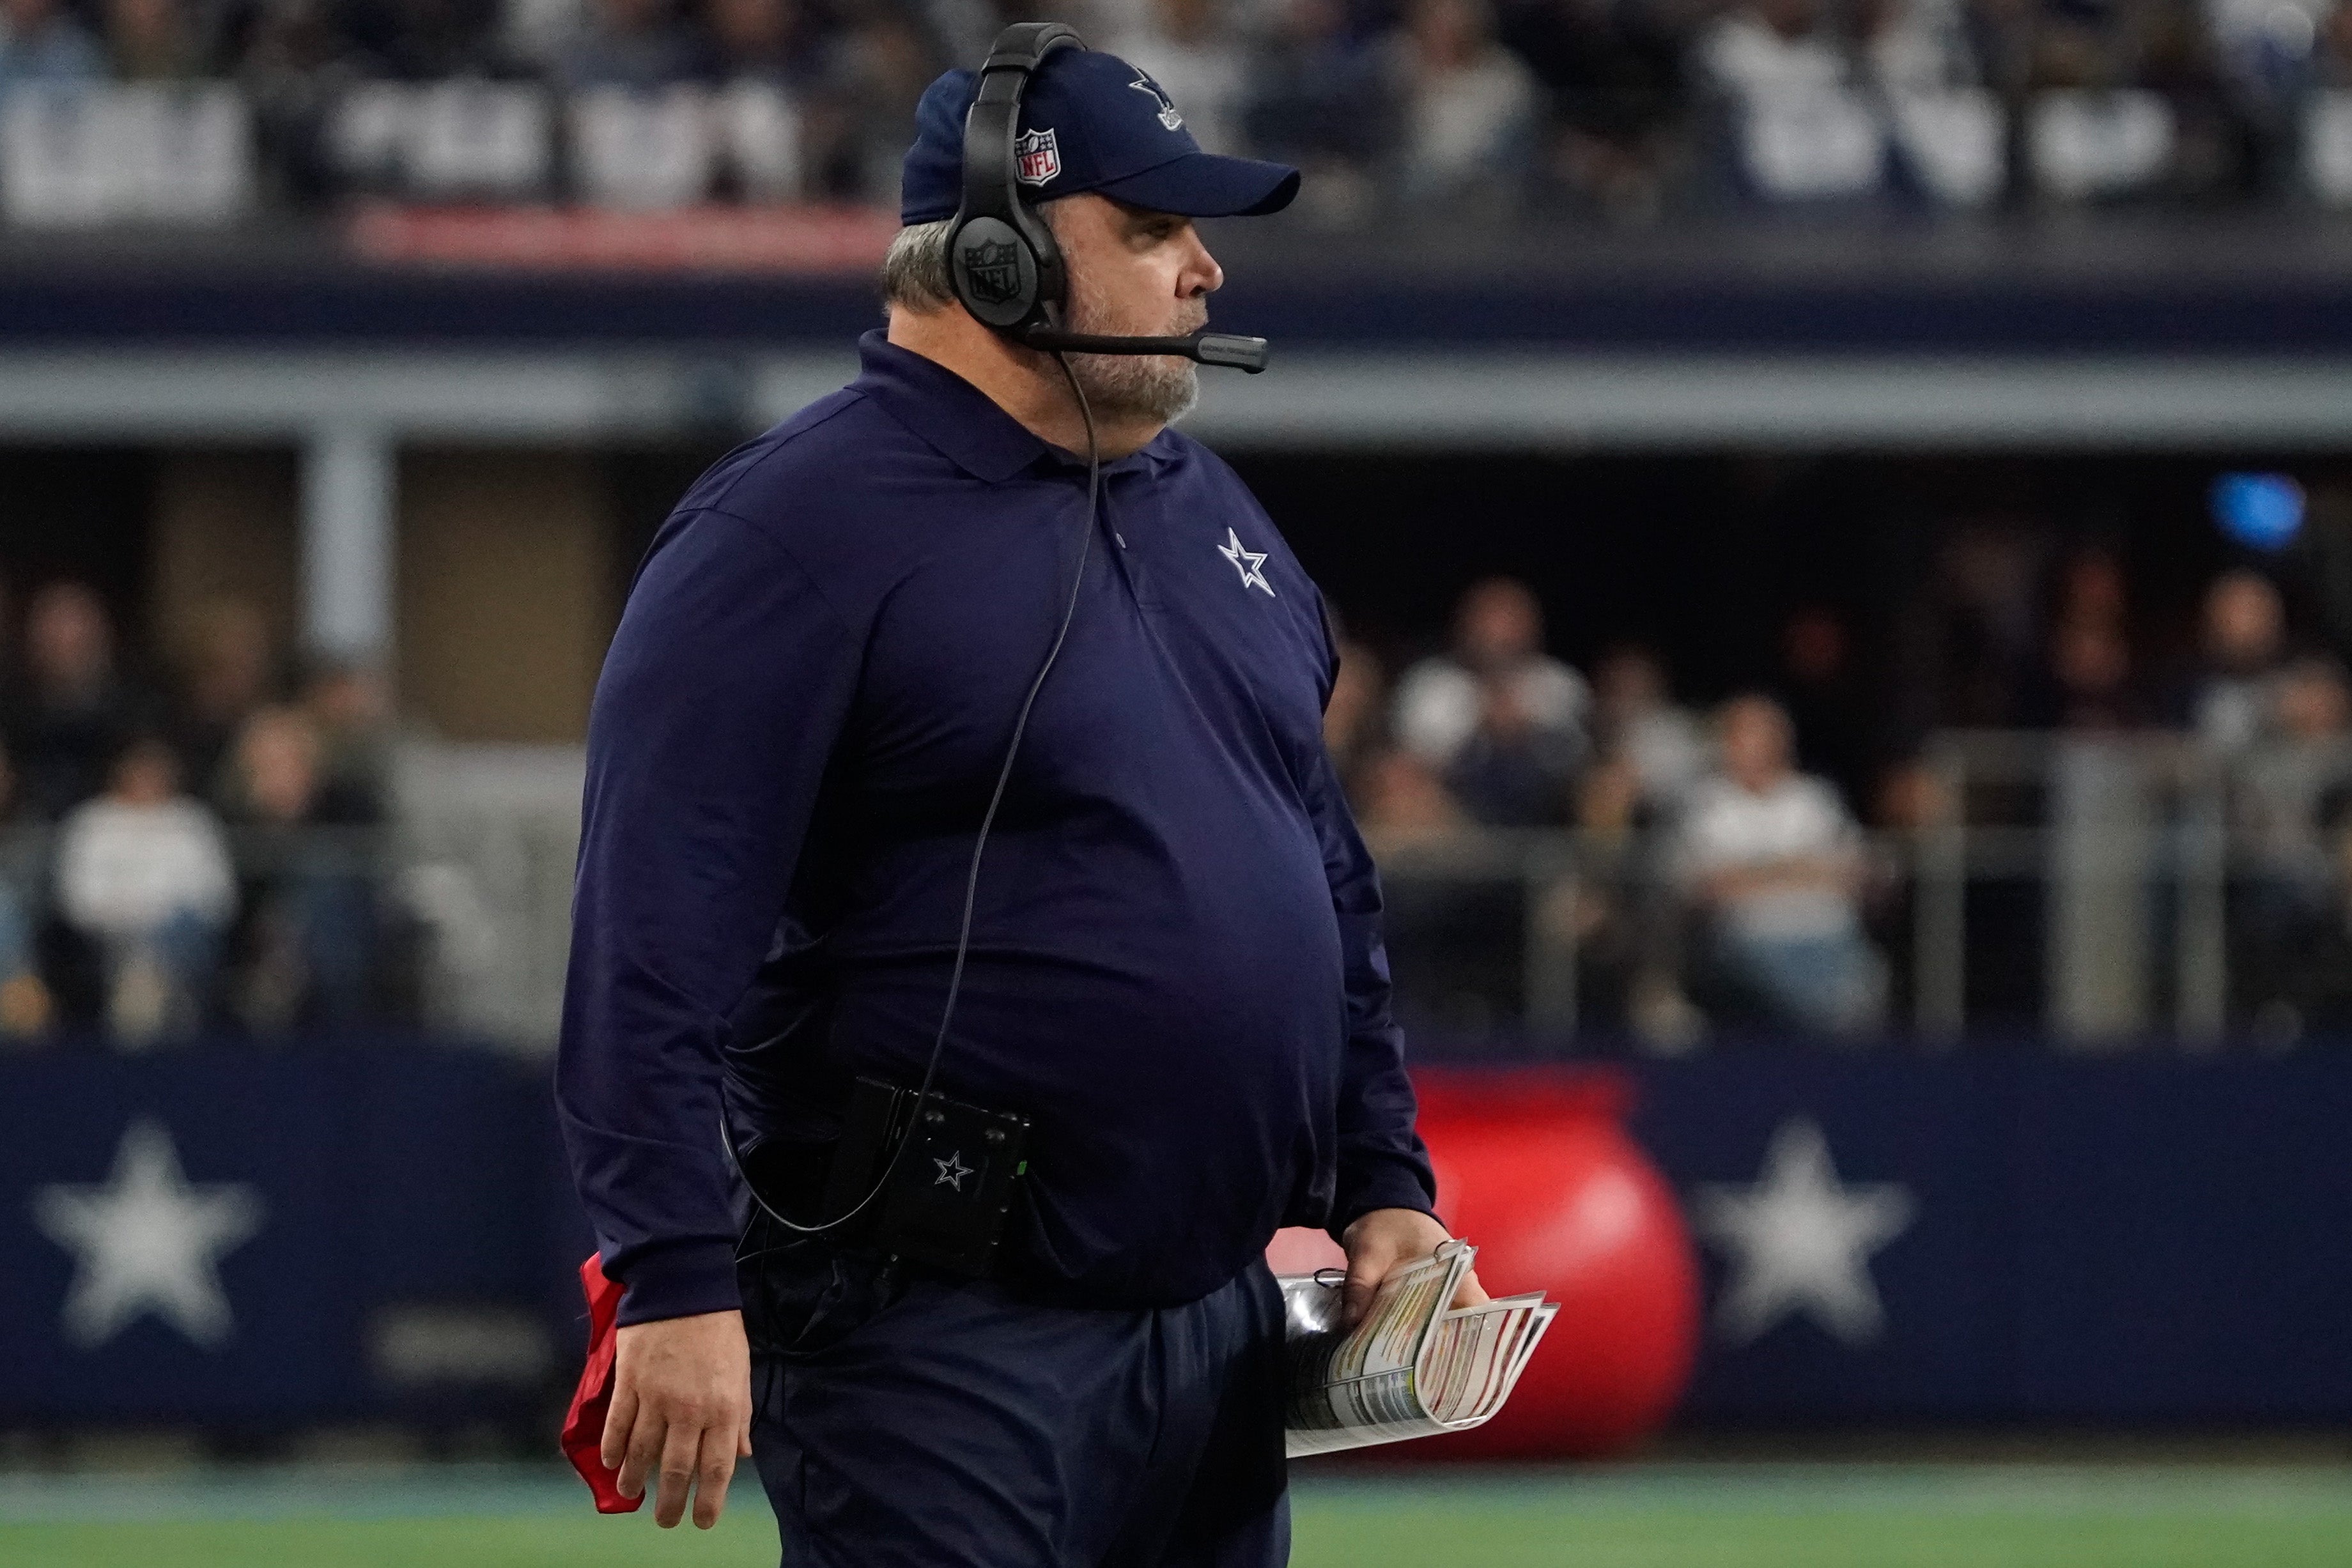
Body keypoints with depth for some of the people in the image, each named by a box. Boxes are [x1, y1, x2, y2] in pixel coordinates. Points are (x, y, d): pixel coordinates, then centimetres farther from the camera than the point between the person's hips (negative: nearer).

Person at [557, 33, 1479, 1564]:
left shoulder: (1212, 513, 17)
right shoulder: (797, 528, -11)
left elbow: (1330, 876, 26)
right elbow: (656, 928, -18)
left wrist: (1382, 1184, 18)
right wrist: (681, 1283, -24)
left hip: (1223, 1317, 8)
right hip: (946, 1358, -8)